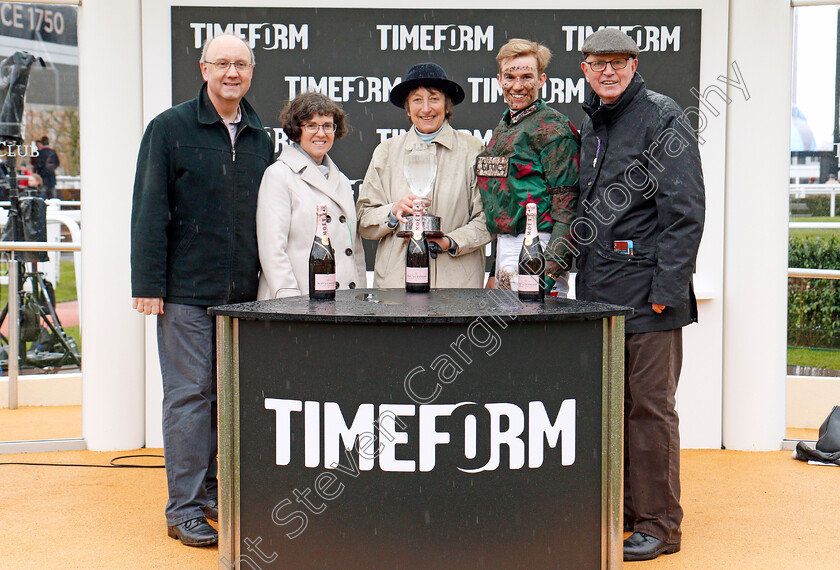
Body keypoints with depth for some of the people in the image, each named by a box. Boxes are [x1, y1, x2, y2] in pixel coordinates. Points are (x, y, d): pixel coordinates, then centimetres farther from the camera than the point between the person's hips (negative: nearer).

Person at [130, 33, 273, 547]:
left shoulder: (261, 138, 12)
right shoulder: (169, 129, -1)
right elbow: (150, 211, -5)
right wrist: (148, 283, -11)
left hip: (244, 293, 5)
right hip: (187, 291, -5)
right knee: (189, 394, -2)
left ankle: (212, 490, 23)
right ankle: (185, 507, 6)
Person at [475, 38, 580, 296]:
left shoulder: (553, 127, -8)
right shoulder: (502, 128, 17)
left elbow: (567, 202, -14)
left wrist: (552, 266, -22)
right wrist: (494, 273, 20)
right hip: (503, 245, 8)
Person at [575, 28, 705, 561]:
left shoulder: (662, 116, -5)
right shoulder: (590, 125, 17)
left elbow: (685, 209, -12)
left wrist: (667, 287, -18)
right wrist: (583, 273, 14)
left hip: (647, 293, -7)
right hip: (598, 289, 8)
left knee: (650, 407, -2)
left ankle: (659, 524, 9)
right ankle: (621, 512, 24)